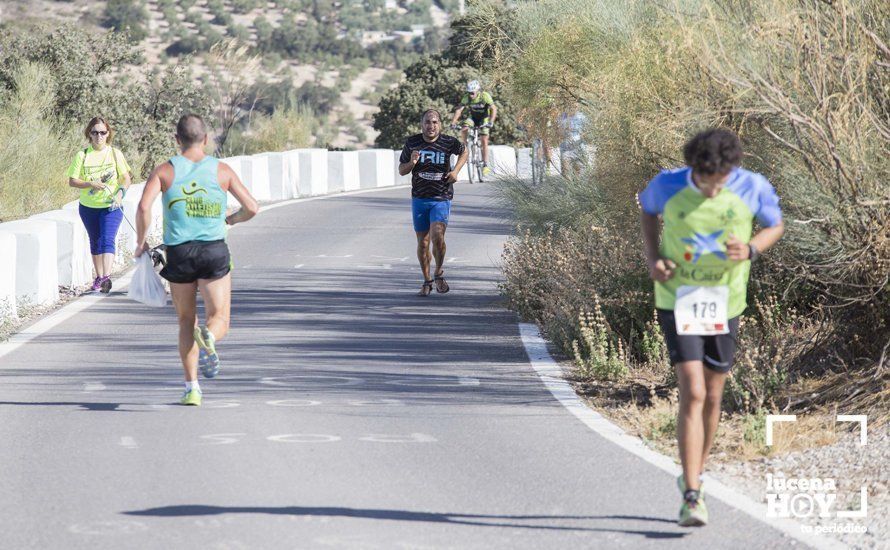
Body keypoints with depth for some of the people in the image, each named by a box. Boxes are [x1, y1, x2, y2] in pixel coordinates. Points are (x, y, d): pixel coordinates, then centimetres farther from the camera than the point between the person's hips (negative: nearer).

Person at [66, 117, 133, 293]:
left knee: (107, 240, -18)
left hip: (111, 206, -3)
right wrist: (90, 184, -18)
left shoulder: (115, 154, -1)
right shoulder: (82, 156, 0)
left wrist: (120, 194, -20)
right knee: (95, 243, 14)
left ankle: (106, 278, -28)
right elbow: (72, 181, -1)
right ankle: (98, 278, 27)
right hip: (88, 207, 3)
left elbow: (126, 178, -1)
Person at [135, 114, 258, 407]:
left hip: (178, 252, 1)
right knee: (219, 319, 4)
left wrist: (141, 242, 1)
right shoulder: (222, 170, 4)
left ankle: (192, 387, 9)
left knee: (186, 321, 16)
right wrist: (232, 219, 23)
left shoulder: (164, 171, 2)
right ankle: (208, 338, -33)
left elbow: (144, 207, -12)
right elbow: (252, 208, 2)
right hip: (214, 250, -1)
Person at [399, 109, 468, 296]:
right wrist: (411, 163, -14)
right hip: (419, 198, 2)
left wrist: (456, 171, 1)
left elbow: (464, 152, 18)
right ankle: (427, 282, 22)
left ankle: (439, 273, 3)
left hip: (441, 198, -2)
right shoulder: (412, 143, -1)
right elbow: (401, 170, 8)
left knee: (437, 235, -21)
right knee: (423, 242, 6)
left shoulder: (448, 142, -4)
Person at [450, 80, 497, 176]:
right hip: (473, 117, 3)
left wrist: (491, 122, -47)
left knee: (484, 141, -12)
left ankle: (485, 165, -8)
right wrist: (453, 122, -37)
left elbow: (494, 109, -34)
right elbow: (459, 110, -25)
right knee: (464, 129, -27)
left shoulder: (485, 96, -29)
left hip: (484, 118, -3)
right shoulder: (466, 97, -22)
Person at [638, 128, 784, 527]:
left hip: (725, 304, 2)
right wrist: (653, 258, -5)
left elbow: (776, 225, 5)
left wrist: (750, 250, -17)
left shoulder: (753, 189, -13)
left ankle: (693, 477, 34)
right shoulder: (668, 186, -13)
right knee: (693, 393, -15)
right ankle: (692, 497, -15)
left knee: (712, 398, 11)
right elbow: (648, 210, 10)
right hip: (678, 301, -2)